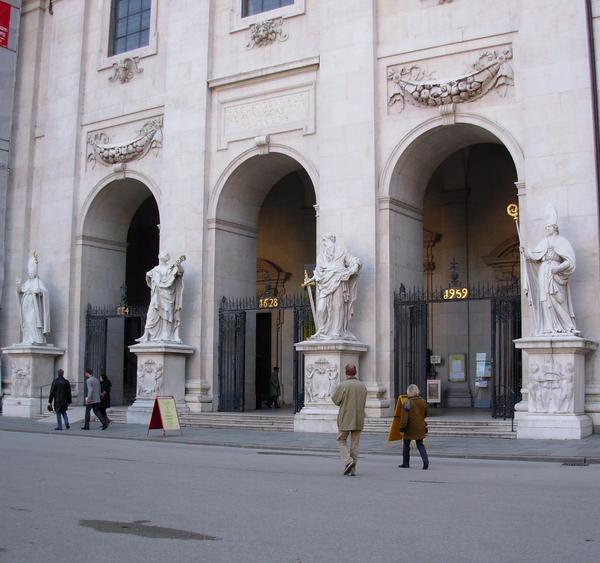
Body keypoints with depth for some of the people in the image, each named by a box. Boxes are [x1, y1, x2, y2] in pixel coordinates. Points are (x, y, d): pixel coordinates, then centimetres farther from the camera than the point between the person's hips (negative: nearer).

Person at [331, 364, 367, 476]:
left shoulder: (342, 386, -13)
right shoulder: (363, 386, 2)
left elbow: (335, 400, -1)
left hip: (345, 419, -4)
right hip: (359, 420, 4)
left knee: (341, 441, 12)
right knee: (355, 444, 10)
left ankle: (348, 461, -9)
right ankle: (352, 469, 10)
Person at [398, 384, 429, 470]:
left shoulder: (407, 403, -17)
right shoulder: (423, 401, 0)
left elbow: (404, 417, -18)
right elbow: (425, 415, 13)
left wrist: (402, 427, -8)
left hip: (410, 428, -4)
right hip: (420, 427, 4)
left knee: (406, 445, 12)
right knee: (420, 444, 10)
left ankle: (406, 463, 19)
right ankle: (426, 461, -8)